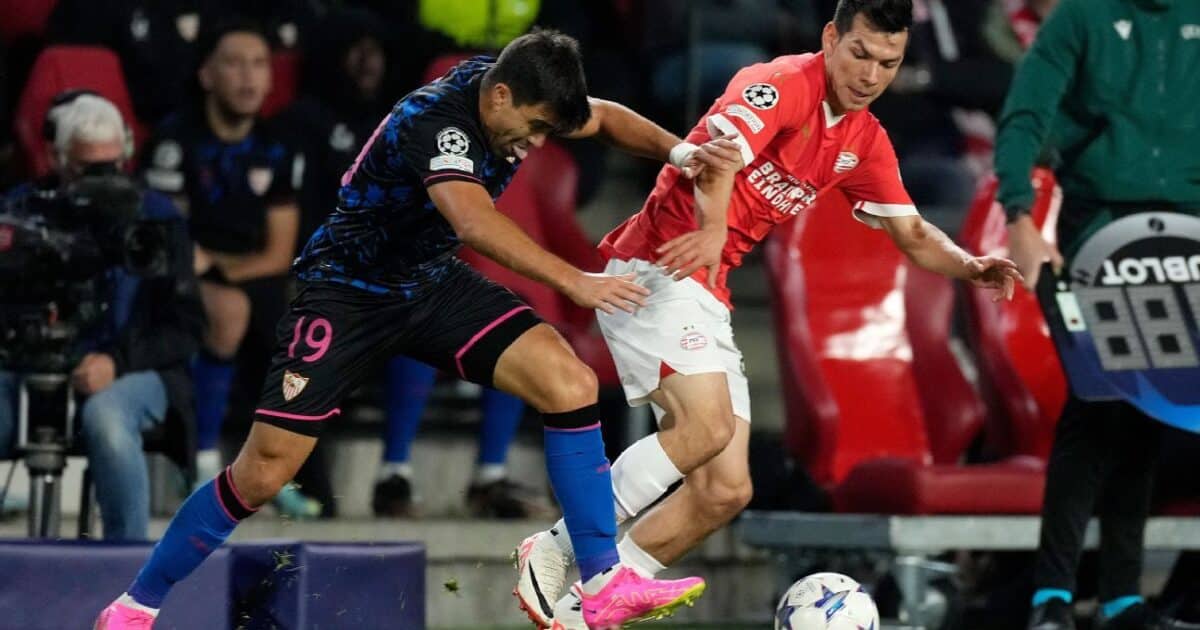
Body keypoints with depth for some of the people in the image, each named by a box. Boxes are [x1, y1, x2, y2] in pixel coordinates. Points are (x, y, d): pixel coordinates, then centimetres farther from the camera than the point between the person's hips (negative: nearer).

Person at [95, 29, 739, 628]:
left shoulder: (517, 92, -8)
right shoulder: (434, 120, -32)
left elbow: (605, 116, 11)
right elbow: (475, 221, -49)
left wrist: (679, 150, -6)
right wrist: (575, 281, -55)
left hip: (432, 283, 7)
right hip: (347, 289, -7)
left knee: (570, 383, -16)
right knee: (263, 472, -11)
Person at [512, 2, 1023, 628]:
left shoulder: (865, 141, 14)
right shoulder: (784, 84, -12)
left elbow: (913, 234, 20)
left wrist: (971, 266, -1)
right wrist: (713, 228, -48)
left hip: (707, 296, 9)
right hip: (657, 267, -9)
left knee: (726, 490, 2)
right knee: (708, 424, -28)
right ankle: (554, 552, -17)